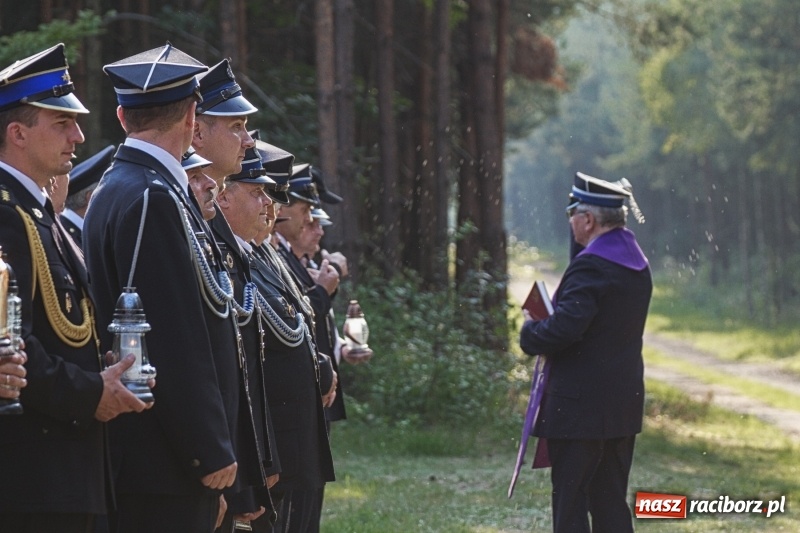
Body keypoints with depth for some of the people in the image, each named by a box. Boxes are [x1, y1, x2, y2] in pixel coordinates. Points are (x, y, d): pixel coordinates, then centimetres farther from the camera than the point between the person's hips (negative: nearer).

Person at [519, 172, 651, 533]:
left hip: (580, 408, -9)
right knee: (611, 503, 12)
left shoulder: (590, 266, -18)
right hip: (624, 405, 9)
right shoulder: (637, 264, 12)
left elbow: (563, 328, -27)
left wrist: (530, 332, -7)